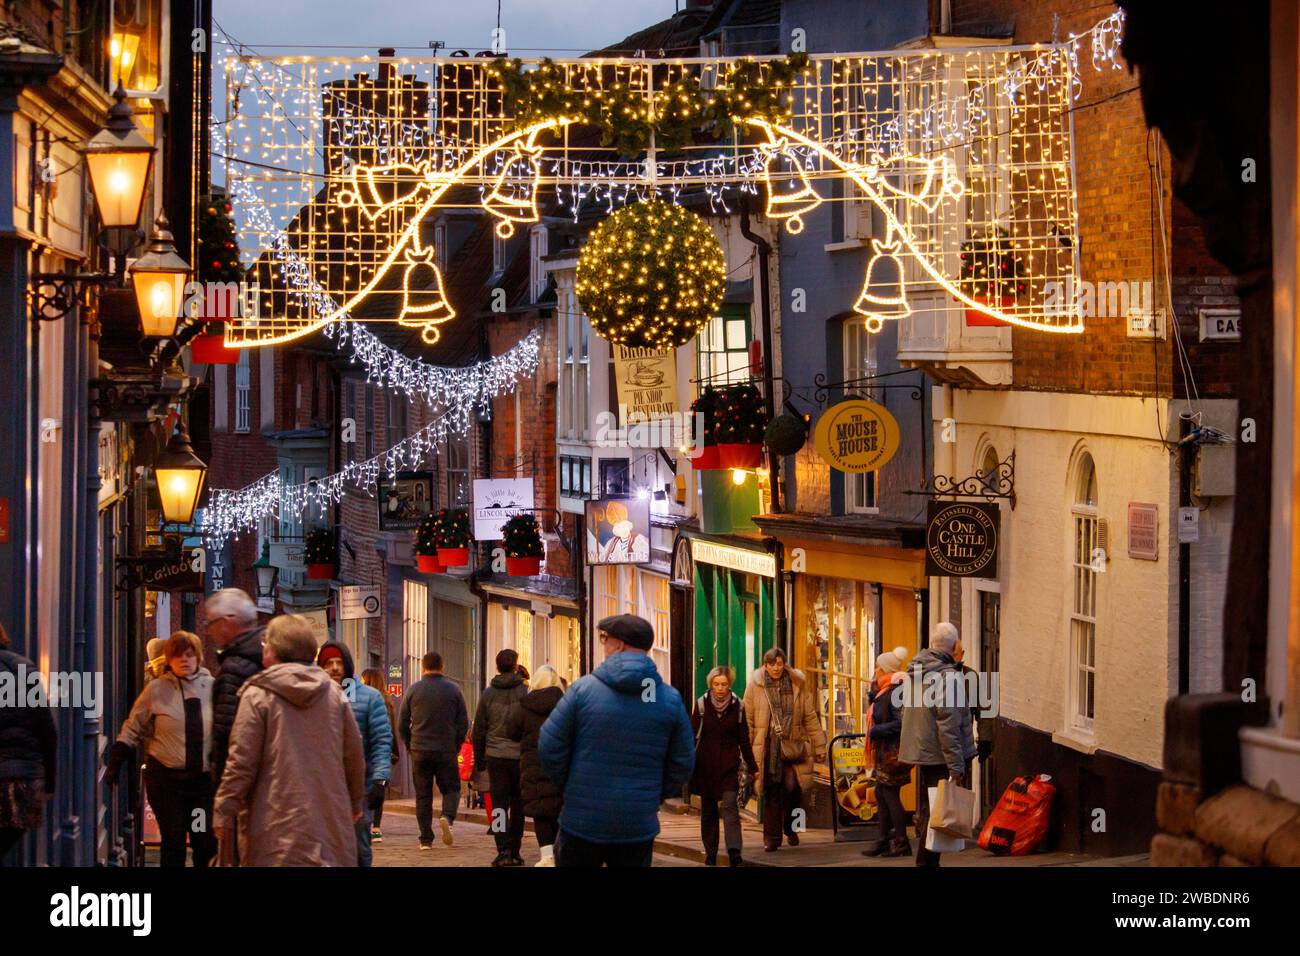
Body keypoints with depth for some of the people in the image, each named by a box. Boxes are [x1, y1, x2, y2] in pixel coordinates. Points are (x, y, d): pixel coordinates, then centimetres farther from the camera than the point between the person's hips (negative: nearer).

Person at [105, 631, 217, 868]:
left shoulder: (212, 687, 2)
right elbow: (133, 729, 6)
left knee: (206, 844, 2)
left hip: (205, 777, 1)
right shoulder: (157, 690, 0)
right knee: (173, 842, 4)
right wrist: (115, 763, 2)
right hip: (166, 777, -1)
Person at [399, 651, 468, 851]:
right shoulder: (453, 689, 2)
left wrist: (410, 746, 15)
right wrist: (455, 745, 12)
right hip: (446, 751, -1)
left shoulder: (413, 690, 2)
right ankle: (447, 817, -19)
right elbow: (464, 723, 2)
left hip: (420, 751, 1)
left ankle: (426, 839, 3)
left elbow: (402, 724, 4)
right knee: (451, 788, 11)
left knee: (423, 795, 7)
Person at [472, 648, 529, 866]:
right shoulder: (525, 692, -3)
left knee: (499, 805, 1)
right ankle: (514, 853, 12)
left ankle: (503, 850, -13)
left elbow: (479, 728, 7)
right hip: (520, 756, 0)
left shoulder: (488, 694, 3)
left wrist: (478, 758, 15)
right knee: (518, 805, 9)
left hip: (496, 756, 1)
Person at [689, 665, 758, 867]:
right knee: (708, 809, 8)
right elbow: (693, 736, 1)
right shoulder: (702, 705, 0)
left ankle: (734, 851, -24)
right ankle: (710, 852, 17)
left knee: (729, 805, -15)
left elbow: (744, 739, 7)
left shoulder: (737, 706, 1)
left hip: (729, 765, -1)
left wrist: (752, 767, 8)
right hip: (705, 765, 1)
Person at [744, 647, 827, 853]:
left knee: (792, 788, -8)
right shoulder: (755, 686, 2)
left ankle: (791, 828, 17)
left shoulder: (797, 684, 6)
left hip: (792, 746, 1)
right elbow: (748, 720, 5)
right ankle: (771, 837, 7)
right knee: (771, 793, -2)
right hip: (767, 747, -1)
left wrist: (819, 746, 9)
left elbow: (810, 717, 10)